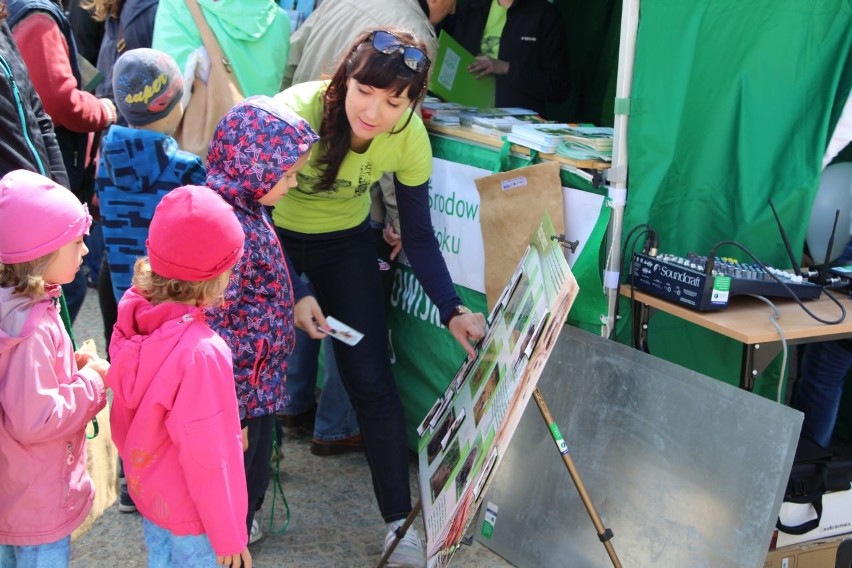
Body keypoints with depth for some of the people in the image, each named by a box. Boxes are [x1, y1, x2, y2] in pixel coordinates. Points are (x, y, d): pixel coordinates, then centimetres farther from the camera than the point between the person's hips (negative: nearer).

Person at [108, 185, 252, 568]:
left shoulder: (133, 317, -11)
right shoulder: (200, 353, -34)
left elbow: (124, 413, 4)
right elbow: (209, 456, -26)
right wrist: (229, 534, -14)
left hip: (145, 489, 7)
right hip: (189, 509, -7)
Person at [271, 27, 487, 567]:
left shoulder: (410, 138, -23)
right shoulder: (295, 113, -33)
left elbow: (419, 236, -11)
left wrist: (452, 310, -21)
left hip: (346, 242, 2)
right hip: (273, 237, -2)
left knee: (373, 381, -2)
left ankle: (399, 521, 11)